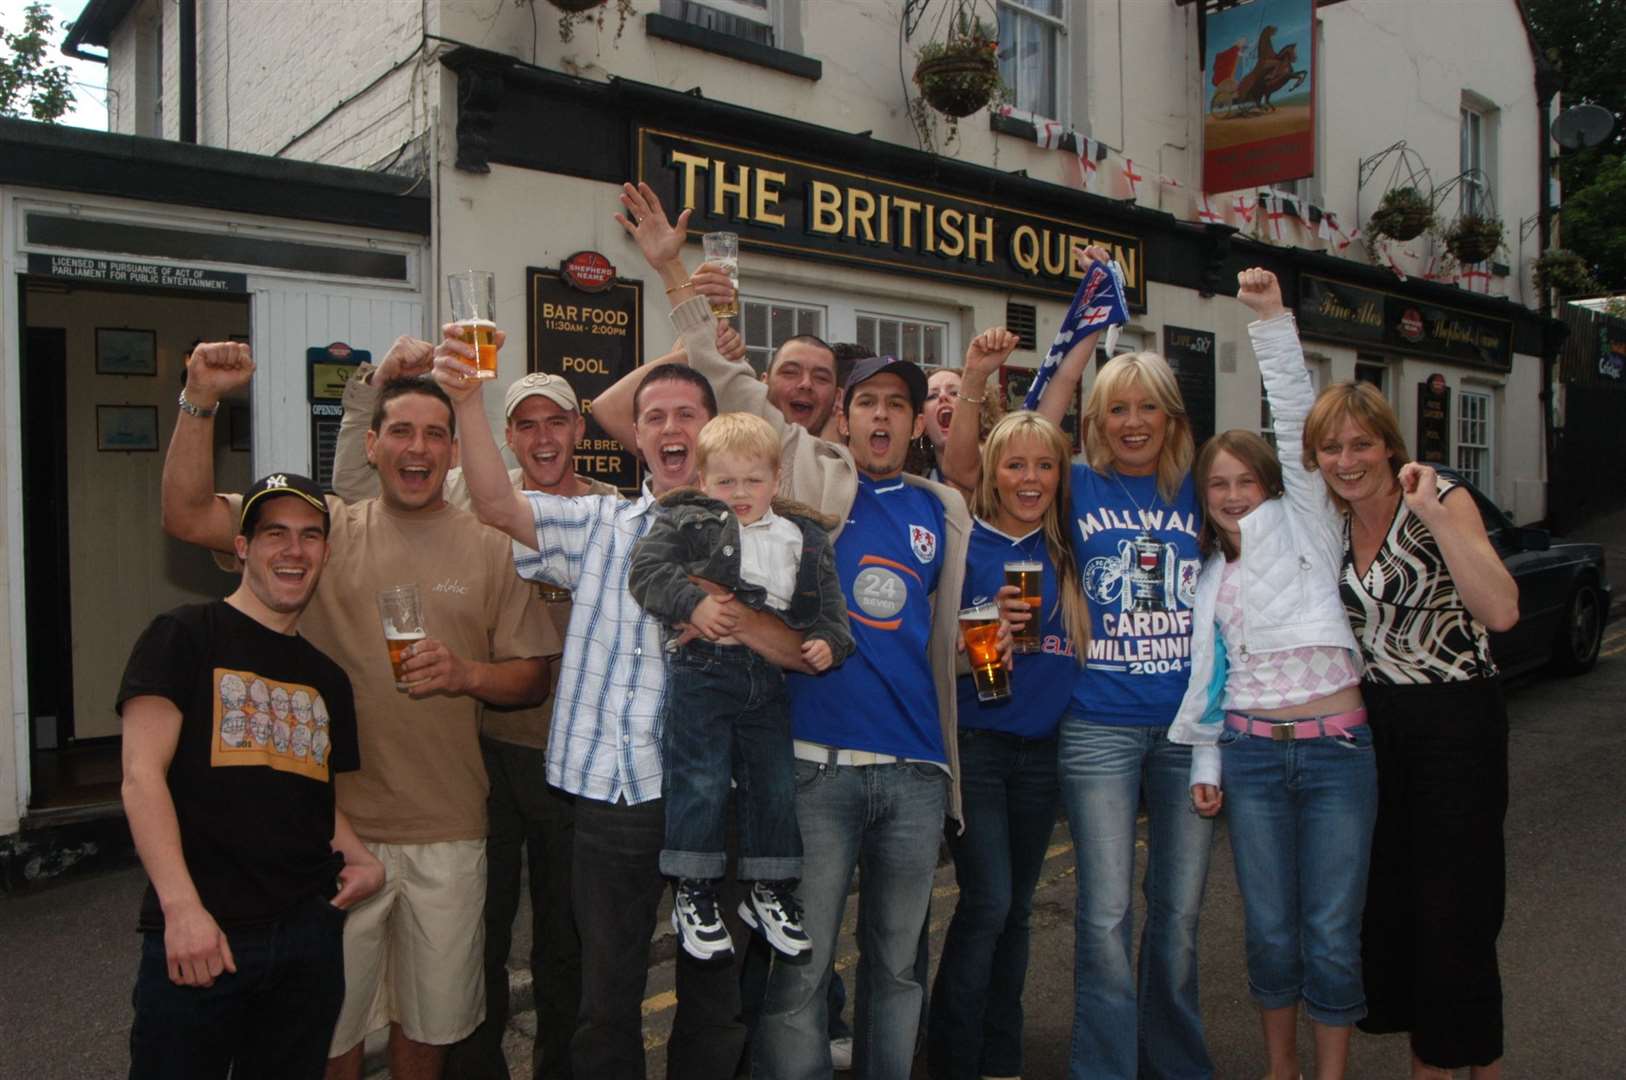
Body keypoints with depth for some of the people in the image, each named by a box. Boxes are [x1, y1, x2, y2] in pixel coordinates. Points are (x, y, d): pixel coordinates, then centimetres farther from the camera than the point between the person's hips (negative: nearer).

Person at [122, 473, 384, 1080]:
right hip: (198, 936, -5)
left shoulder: (326, 678, 14)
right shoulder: (184, 637, -4)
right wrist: (182, 907, -19)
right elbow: (142, 777, -11)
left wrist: (360, 860, 3)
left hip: (311, 933, 5)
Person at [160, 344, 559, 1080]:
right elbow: (185, 515, -6)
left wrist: (468, 674, -17)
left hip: (447, 833, 1)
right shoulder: (327, 529, 1)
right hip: (335, 827, 0)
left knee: (428, 1021, 18)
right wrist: (200, 401, -15)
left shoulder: (490, 549, 1)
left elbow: (532, 680, 2)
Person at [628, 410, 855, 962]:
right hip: (703, 671, -4)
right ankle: (694, 892, 13)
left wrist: (828, 640, -6)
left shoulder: (805, 537, 12)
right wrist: (693, 603, -21)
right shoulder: (685, 521, 2)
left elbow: (829, 601, 12)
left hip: (770, 673, 4)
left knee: (775, 782, 10)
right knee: (700, 781, -3)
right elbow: (646, 570, -9)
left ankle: (769, 891, 26)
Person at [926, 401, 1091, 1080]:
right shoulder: (963, 542, -5)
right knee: (988, 902, -8)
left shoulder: (1068, 551, 6)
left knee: (1016, 907, 12)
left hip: (1042, 747, 4)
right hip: (975, 742, -4)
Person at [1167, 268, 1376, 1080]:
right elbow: (1205, 674, 13)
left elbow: (1298, 425, -6)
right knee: (1270, 928, 8)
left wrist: (1273, 320, -12)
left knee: (1333, 932, 2)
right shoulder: (1206, 577, 13)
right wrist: (1206, 762, 7)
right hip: (1250, 753, 3)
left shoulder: (1303, 528, 5)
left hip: (1337, 746, -2)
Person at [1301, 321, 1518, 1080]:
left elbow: (1500, 611, -25)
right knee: (1385, 895, 11)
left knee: (1455, 903, -1)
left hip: (1456, 720, -5)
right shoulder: (1327, 526, 4)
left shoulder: (1443, 501, -11)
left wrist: (1431, 512, -27)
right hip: (1372, 723, 5)